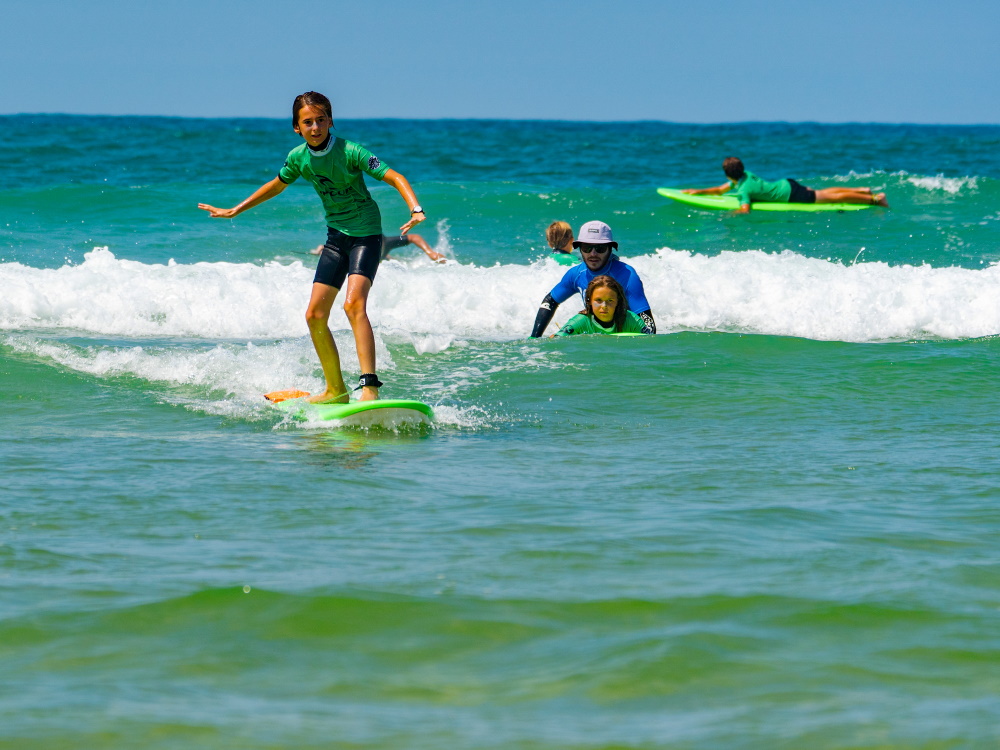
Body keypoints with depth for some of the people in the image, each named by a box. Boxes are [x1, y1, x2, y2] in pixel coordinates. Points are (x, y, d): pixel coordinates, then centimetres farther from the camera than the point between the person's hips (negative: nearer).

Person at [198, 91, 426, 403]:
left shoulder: (349, 152, -20)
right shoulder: (299, 158, -2)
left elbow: (393, 176, -24)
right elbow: (276, 185, 18)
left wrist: (415, 210, -41)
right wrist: (234, 211, 24)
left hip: (366, 234, -7)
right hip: (336, 236, 7)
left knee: (353, 304, -27)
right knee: (315, 315, 3)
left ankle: (370, 386, -31)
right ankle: (336, 390, 18)